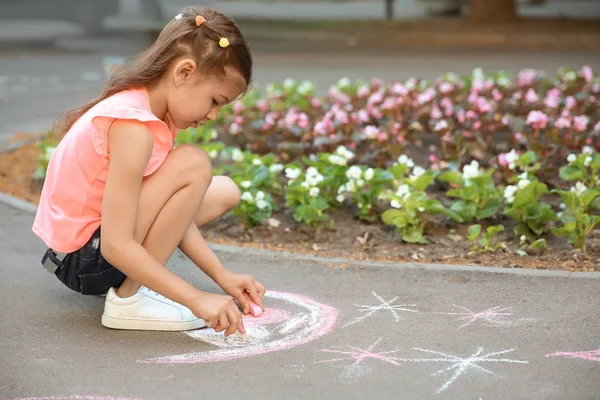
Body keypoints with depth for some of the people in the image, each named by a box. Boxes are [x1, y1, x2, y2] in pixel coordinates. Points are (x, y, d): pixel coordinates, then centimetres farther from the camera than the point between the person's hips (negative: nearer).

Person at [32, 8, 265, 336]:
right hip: (83, 259, -10)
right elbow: (115, 246, -31)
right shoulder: (132, 126, -28)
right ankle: (130, 298, -15)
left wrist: (223, 276, -3)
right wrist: (197, 300, -29)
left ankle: (129, 281, 8)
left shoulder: (153, 113, 2)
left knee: (225, 192, 12)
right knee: (193, 166, -25)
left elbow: (177, 215, 3)